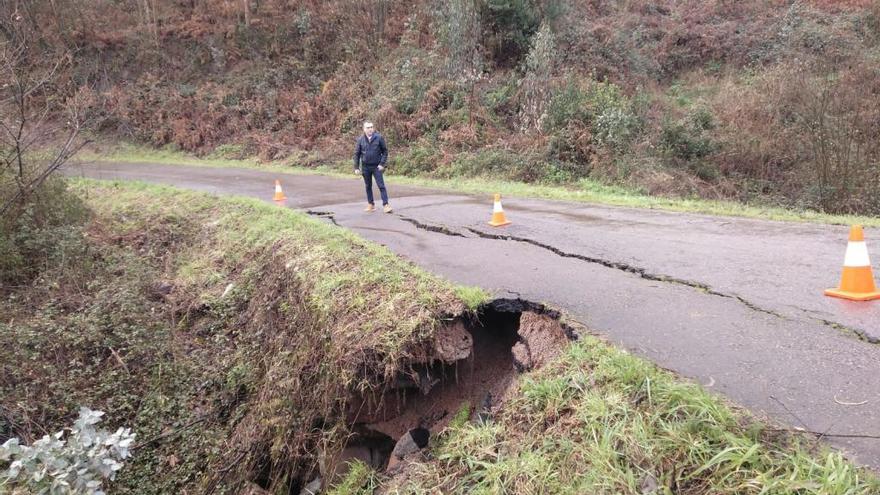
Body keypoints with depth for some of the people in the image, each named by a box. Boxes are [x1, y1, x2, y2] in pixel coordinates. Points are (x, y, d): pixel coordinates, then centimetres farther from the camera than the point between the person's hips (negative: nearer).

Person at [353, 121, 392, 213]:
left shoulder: (379, 137, -7)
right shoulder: (361, 139, -1)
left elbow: (385, 151, -1)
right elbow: (357, 154, 5)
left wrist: (382, 164, -10)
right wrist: (356, 167, 2)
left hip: (377, 166, -3)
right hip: (365, 167, 3)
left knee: (381, 186, -5)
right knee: (368, 186, 11)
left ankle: (386, 204, -3)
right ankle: (371, 205, 22)